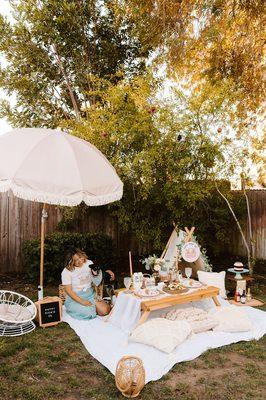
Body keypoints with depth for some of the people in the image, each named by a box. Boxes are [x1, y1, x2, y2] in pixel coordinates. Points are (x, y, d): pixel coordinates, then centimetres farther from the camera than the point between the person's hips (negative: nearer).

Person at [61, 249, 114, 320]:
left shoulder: (89, 263, 1)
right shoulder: (66, 272, -11)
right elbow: (68, 290, -13)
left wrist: (107, 272, -9)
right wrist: (82, 301, -22)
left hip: (90, 295, 4)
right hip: (75, 298, -4)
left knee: (105, 310, -17)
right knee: (89, 313, -28)